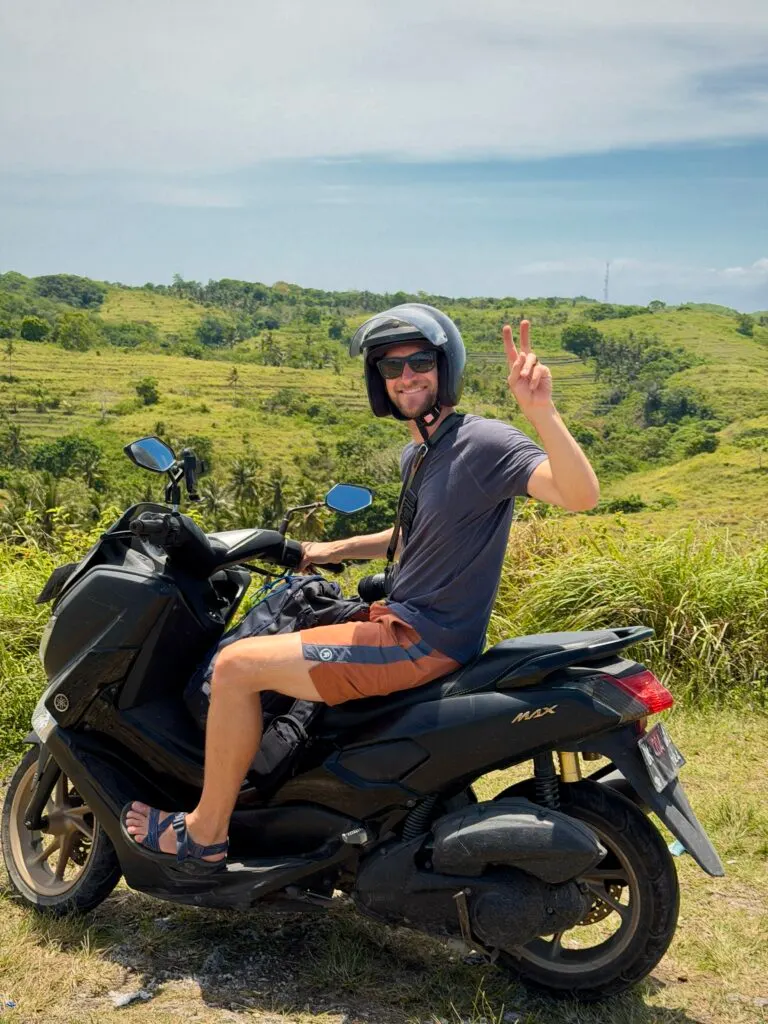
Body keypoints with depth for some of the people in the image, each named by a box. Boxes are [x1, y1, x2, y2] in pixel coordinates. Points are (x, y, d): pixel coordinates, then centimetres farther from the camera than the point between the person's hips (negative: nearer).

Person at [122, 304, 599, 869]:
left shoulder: (482, 441, -17)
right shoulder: (416, 455, 12)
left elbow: (581, 494, -31)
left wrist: (541, 409, -43)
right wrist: (335, 549, 22)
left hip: (421, 641, -10)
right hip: (402, 619, 10)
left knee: (237, 665, -13)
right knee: (265, 643, 28)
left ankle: (205, 833, 4)